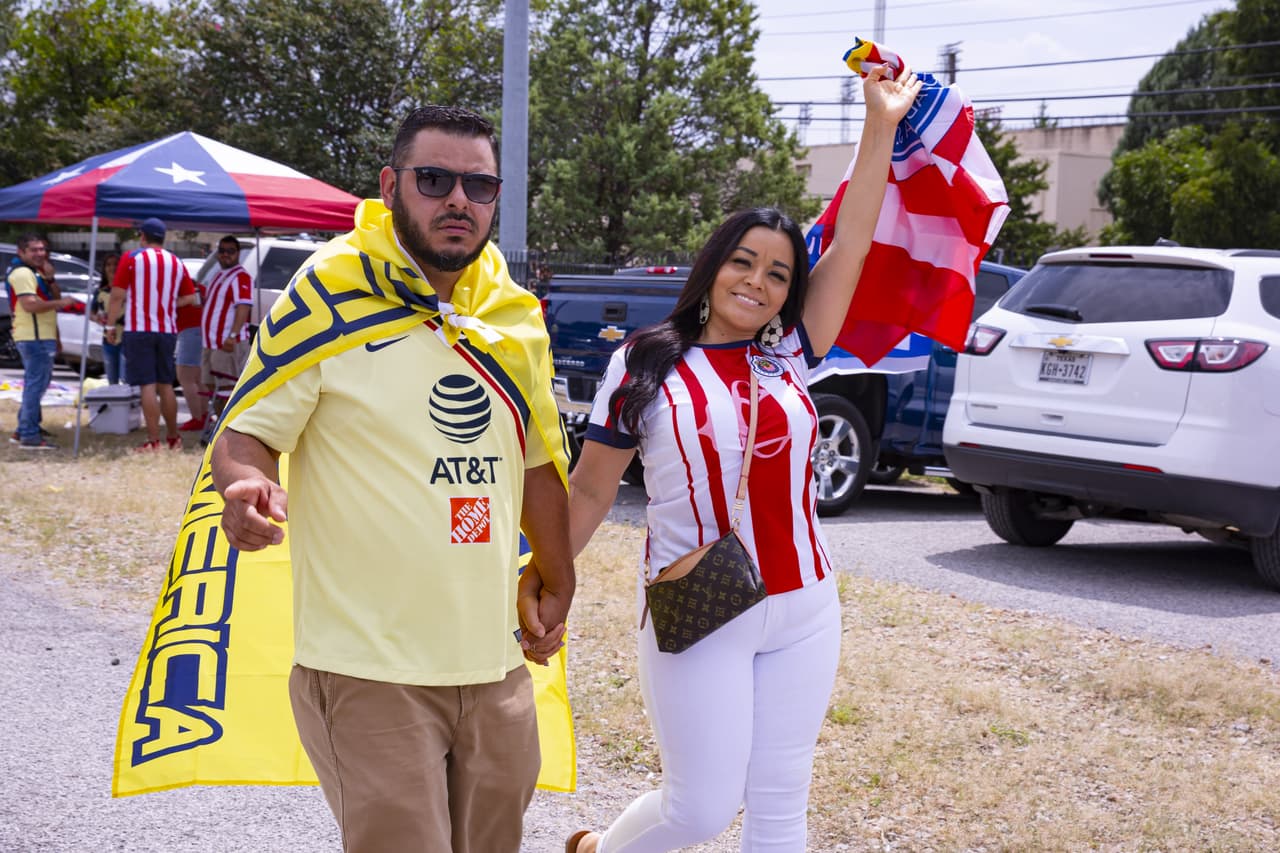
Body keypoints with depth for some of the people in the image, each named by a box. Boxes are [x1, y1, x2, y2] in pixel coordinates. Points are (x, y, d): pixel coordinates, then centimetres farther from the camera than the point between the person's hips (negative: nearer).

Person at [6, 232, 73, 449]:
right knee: (36, 385, -12)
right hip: (34, 337, -11)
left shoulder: (36, 273, 20)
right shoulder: (23, 273, -13)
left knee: (35, 384, 19)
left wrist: (50, 278, -1)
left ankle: (24, 430, 26)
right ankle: (29, 436, -13)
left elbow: (55, 298, 14)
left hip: (41, 337, 11)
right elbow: (30, 304, -25)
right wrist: (60, 303, -19)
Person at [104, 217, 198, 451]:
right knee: (165, 385, 14)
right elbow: (189, 298, 12)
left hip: (139, 329, -4)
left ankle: (153, 441, -9)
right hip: (167, 330, 4)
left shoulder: (132, 258, -4)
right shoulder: (176, 262, 9)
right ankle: (173, 438, 20)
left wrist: (110, 326, -2)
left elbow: (117, 295, -8)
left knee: (148, 386, -6)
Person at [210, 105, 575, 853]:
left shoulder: (517, 315, 9)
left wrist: (557, 585, 24)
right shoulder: (328, 297, -7)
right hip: (370, 672, -6)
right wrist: (250, 489, -28)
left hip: (496, 665, 6)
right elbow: (245, 437, -6)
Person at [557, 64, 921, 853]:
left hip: (802, 616, 4)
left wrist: (882, 124, -2)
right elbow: (589, 493, 3)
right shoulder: (645, 366, -2)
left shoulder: (790, 358, 5)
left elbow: (852, 246, 1)